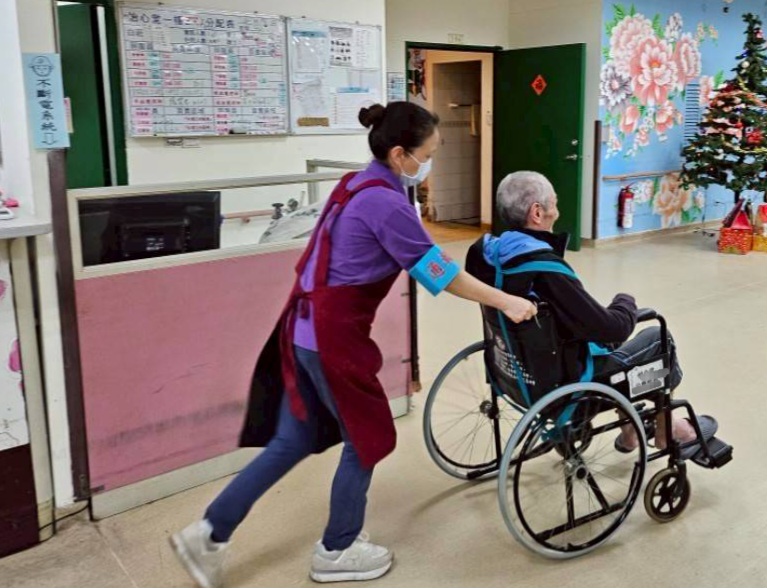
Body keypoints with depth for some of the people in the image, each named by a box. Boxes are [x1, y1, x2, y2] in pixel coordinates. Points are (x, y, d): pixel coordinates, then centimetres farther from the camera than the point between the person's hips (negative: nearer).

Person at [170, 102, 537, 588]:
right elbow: (438, 271, -14)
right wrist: (505, 302, -6)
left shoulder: (357, 185, 13)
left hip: (306, 327, 9)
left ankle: (210, 534, 20)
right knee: (368, 437, 10)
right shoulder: (385, 202, -16)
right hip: (334, 335, -9)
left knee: (294, 440, 16)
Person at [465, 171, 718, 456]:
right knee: (658, 337, 13)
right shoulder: (546, 270, -33)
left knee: (611, 336, 30)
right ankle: (665, 429, 35)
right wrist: (626, 301, -3)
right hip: (565, 377, -8)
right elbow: (614, 327, -24)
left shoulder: (485, 253, -8)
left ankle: (630, 429, 40)